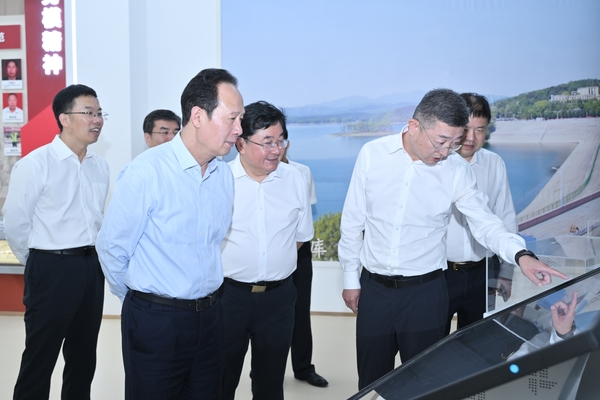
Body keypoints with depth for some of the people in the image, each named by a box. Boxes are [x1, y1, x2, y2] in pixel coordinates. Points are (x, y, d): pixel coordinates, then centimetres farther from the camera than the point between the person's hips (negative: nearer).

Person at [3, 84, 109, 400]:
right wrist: (42, 265, 3)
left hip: (92, 267, 6)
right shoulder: (35, 164, -12)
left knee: (84, 356, 17)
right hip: (52, 269, -5)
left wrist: (91, 259, 14)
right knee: (40, 357, 7)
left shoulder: (100, 166, 6)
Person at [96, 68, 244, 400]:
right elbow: (112, 248, -8)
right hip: (155, 321, -5)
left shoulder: (225, 174, 3)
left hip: (209, 318, 6)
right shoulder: (146, 171, -16)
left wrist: (204, 303, 16)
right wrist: (140, 301, 6)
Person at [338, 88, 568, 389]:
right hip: (373, 287, 1)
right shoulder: (372, 155, -6)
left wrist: (521, 255, -26)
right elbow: (353, 220, 1)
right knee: (371, 382, 14)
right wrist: (350, 277, 5)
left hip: (425, 292, -1)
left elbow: (485, 223, -6)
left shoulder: (457, 170, -7)